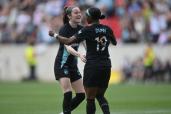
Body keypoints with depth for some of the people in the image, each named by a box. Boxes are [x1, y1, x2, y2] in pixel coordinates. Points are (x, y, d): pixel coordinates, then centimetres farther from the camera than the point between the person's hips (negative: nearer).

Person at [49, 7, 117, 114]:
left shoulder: (87, 30, -9)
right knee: (100, 96, 17)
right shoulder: (107, 29, 5)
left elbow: (68, 41, -13)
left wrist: (55, 35, 1)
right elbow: (114, 42, 24)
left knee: (90, 98, 2)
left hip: (92, 66, -5)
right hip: (106, 66, 5)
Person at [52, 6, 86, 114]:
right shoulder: (64, 29, -18)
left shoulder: (81, 29, 1)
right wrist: (79, 54, -50)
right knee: (68, 93, -18)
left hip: (73, 65, 7)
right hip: (62, 65, -7)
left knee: (81, 94, 3)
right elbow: (67, 47, -32)